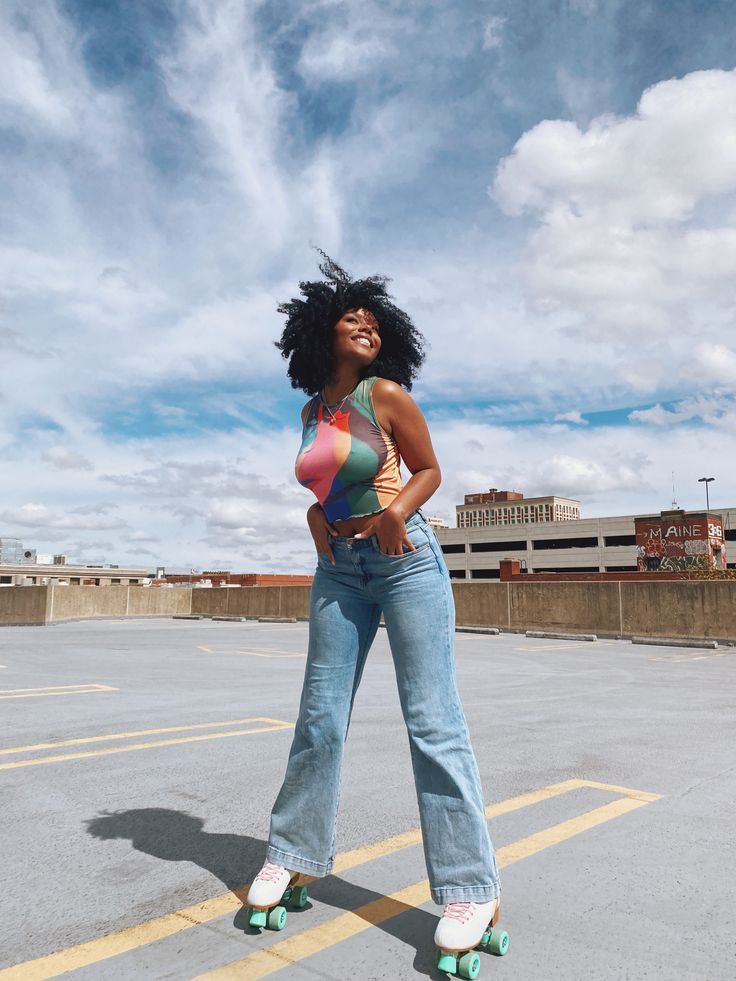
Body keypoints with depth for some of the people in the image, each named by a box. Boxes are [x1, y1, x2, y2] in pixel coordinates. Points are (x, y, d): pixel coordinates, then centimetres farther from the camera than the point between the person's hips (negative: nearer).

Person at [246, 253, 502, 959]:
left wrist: (396, 511, -16)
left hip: (405, 559, -5)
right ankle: (293, 854, 25)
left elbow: (428, 469, 2)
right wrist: (317, 514, 2)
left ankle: (472, 890, 6)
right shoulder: (313, 410, 11)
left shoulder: (387, 395, -4)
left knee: (432, 722, -4)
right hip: (338, 569, 5)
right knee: (319, 715, 8)